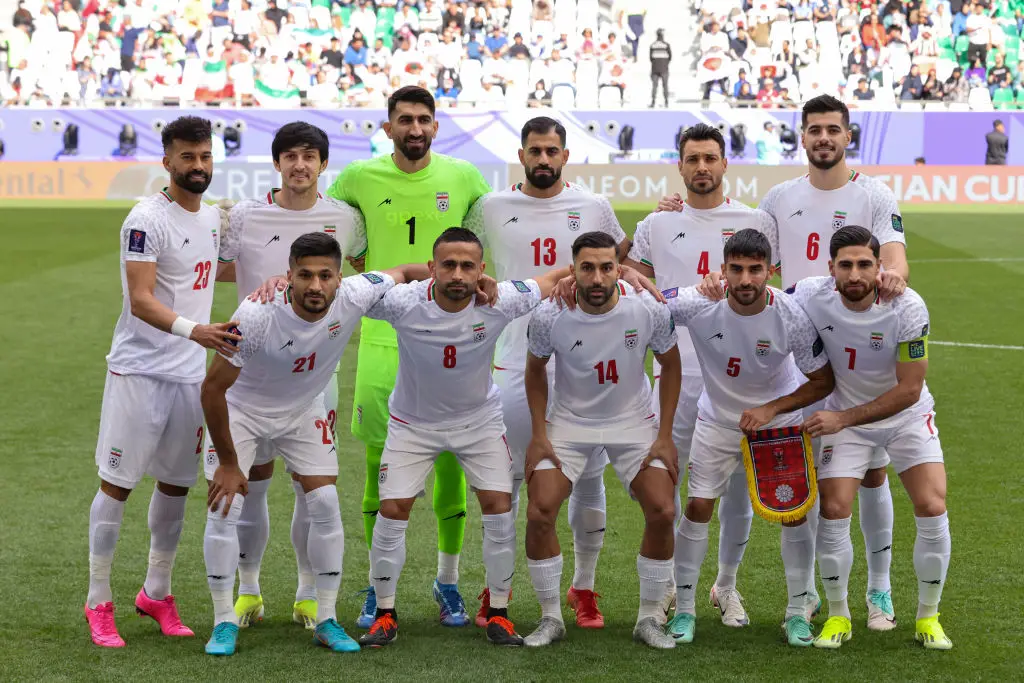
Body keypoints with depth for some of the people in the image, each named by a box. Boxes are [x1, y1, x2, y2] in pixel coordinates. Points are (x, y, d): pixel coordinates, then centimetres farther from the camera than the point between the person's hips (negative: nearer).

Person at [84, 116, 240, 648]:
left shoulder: (212, 217, 10)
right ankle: (98, 603, 7)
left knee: (176, 484, 12)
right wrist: (194, 330, -36)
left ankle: (157, 594, 26)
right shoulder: (146, 219, -14)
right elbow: (140, 300, -24)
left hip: (191, 371, 7)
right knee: (118, 482, -2)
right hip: (139, 369, -7)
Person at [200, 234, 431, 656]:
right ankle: (224, 623, 1)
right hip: (241, 409, -3)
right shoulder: (257, 315, -36)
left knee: (325, 506, -5)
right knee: (224, 509, -13)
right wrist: (228, 463, -20)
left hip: (303, 412, 3)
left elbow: (404, 273, -5)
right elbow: (213, 387, -26)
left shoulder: (353, 297, -27)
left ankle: (326, 621, 8)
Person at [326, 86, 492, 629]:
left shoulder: (463, 177, 1)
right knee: (380, 462, 3)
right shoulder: (360, 178, 0)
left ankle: (448, 581, 18)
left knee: (450, 461, 3)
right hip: (382, 337, 0)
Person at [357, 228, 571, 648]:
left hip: (479, 419, 1)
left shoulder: (500, 302, -24)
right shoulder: (403, 302, -29)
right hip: (413, 422, -1)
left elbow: (557, 279, -8)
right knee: (393, 511, -7)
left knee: (499, 508, -7)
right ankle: (385, 615, 11)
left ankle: (498, 614, 10)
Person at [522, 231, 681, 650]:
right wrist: (539, 435, -5)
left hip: (633, 422, 0)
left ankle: (649, 619, 7)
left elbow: (670, 365, -3)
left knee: (662, 512, -12)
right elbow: (535, 369, 0)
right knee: (540, 513, -14)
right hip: (569, 422, 0)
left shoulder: (648, 309, -21)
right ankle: (551, 618, 5)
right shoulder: (550, 316, -20)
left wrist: (665, 437, -6)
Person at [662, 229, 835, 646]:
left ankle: (798, 611, 15)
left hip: (779, 418, 0)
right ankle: (684, 609, 12)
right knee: (697, 508, -3)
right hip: (717, 420, 0)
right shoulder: (698, 304, -27)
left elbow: (823, 381, -15)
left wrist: (771, 409, -24)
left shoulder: (793, 315, -27)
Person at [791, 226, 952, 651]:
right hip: (844, 416, 1)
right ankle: (838, 616, 10)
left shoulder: (907, 307, -27)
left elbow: (909, 389, -22)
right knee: (833, 511, -12)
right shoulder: (812, 297, -23)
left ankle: (928, 617, 7)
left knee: (932, 509, -13)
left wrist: (842, 419, -25)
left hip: (906, 416, -1)